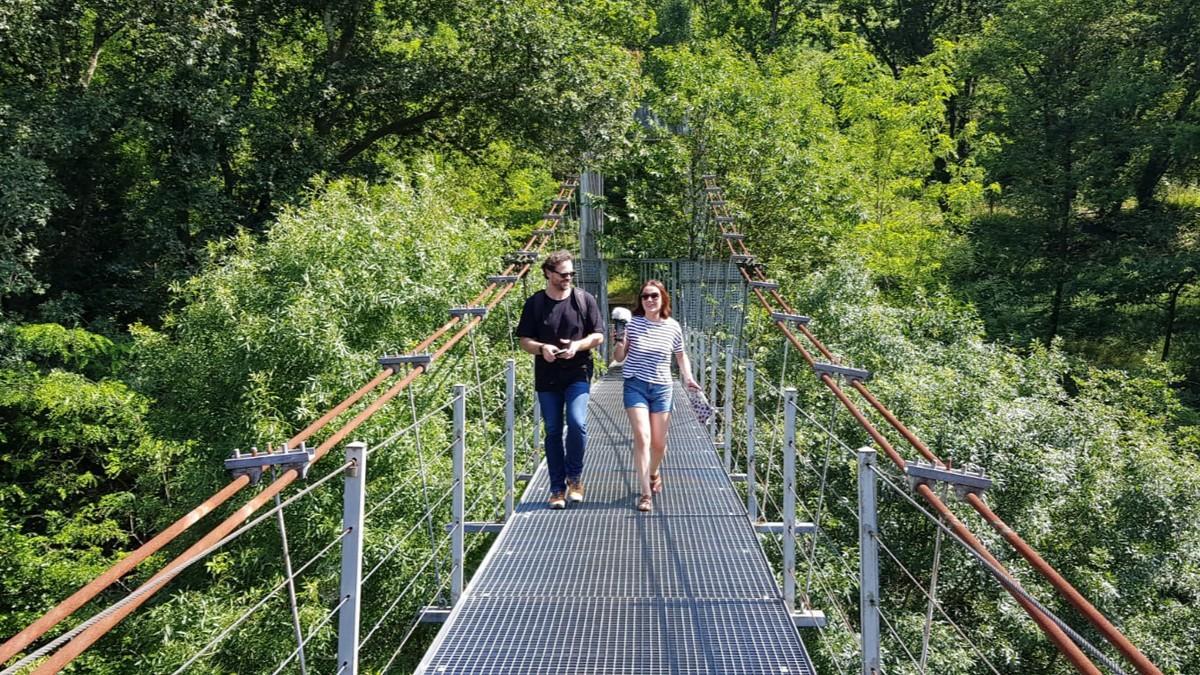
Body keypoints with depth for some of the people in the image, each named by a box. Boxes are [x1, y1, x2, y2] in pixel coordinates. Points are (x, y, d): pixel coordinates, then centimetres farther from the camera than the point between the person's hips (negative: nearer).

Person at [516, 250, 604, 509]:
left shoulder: (584, 299, 2)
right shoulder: (534, 303, 2)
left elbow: (598, 336, 5)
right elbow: (524, 340, 4)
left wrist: (578, 345, -14)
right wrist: (541, 348, -17)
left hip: (578, 374, -1)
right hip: (547, 377, 1)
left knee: (577, 423, -18)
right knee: (553, 432, 6)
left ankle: (574, 476, 4)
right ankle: (558, 488, 14)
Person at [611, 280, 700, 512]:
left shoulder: (673, 327, 0)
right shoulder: (632, 323, -5)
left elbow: (681, 355, 16)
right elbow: (619, 357, 2)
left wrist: (688, 377, 3)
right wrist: (619, 341, -18)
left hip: (662, 388, 2)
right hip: (635, 386, -2)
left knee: (659, 443, 9)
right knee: (642, 437, -16)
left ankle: (654, 473, 43)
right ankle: (646, 493, -11)